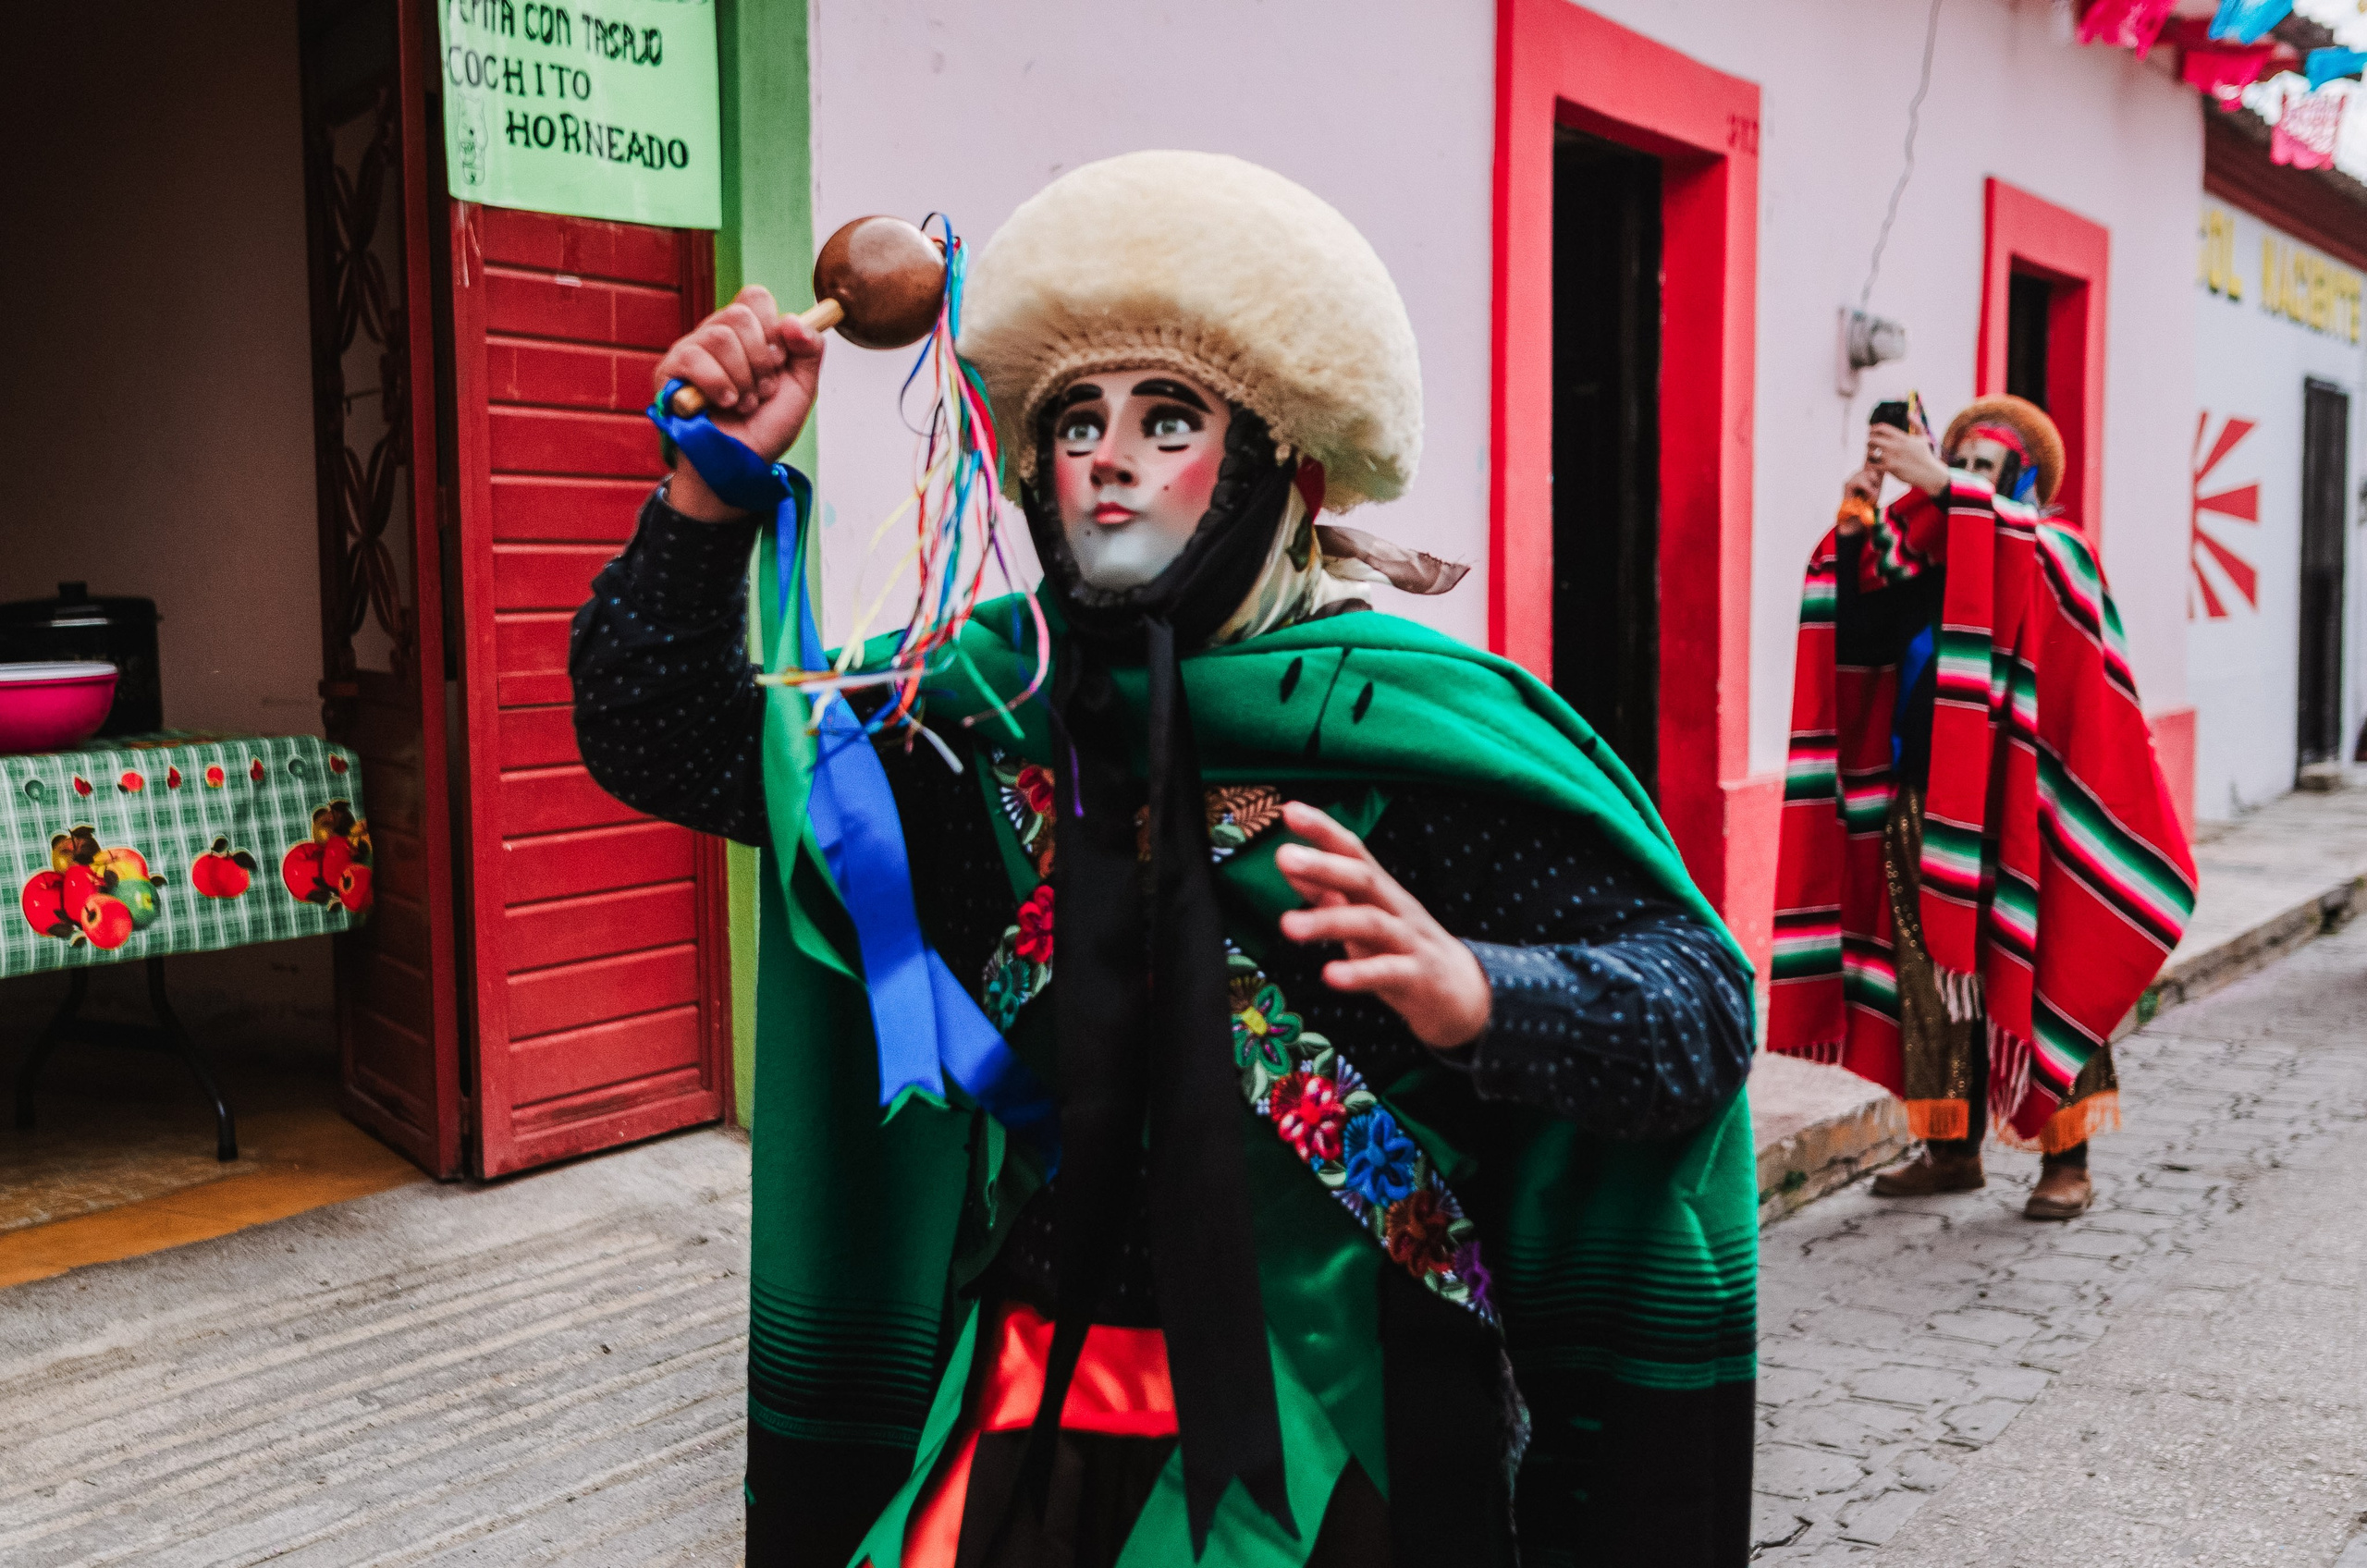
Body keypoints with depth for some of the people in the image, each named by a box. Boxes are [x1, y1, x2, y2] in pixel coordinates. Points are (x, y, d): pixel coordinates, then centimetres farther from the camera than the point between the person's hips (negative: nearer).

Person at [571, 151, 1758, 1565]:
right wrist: (715, 490, -8)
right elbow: (665, 738, 6)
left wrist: (1474, 994, -37)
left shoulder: (1408, 726, -13)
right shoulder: (981, 703, 0)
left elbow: (1701, 1001, -17)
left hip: (1332, 1428, -3)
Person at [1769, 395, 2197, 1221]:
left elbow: (2031, 549, -23)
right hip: (1923, 803, 5)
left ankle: (2066, 1161, 6)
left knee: (2035, 973, -3)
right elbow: (1861, 634, 0)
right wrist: (1857, 521, -8)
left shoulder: (2058, 556, 1)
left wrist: (1940, 488, -25)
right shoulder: (1923, 564, 14)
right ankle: (1951, 1148, 17)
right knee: (1932, 973, 6)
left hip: (2011, 805, -5)